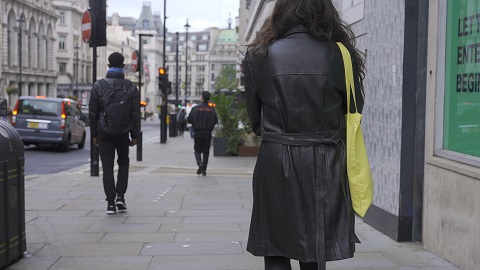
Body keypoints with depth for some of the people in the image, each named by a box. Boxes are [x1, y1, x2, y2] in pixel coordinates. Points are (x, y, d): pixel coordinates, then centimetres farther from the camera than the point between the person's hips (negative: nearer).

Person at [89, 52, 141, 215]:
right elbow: (136, 114, -3)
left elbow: (93, 113, -2)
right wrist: (134, 136, 5)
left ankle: (111, 202, 1)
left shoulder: (98, 86, -4)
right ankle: (120, 196, 9)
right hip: (123, 133, 1)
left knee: (107, 167, 4)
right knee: (123, 162, 20)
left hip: (104, 133, -1)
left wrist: (94, 134, 6)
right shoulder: (131, 87, -4)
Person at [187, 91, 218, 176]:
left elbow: (189, 119, -7)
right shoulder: (212, 110, 0)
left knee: (197, 150, 9)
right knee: (206, 152, 8)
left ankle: (200, 163, -16)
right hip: (208, 134, 2)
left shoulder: (196, 108, -7)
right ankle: (204, 169, 7)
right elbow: (215, 121, 4)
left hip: (197, 133, -1)